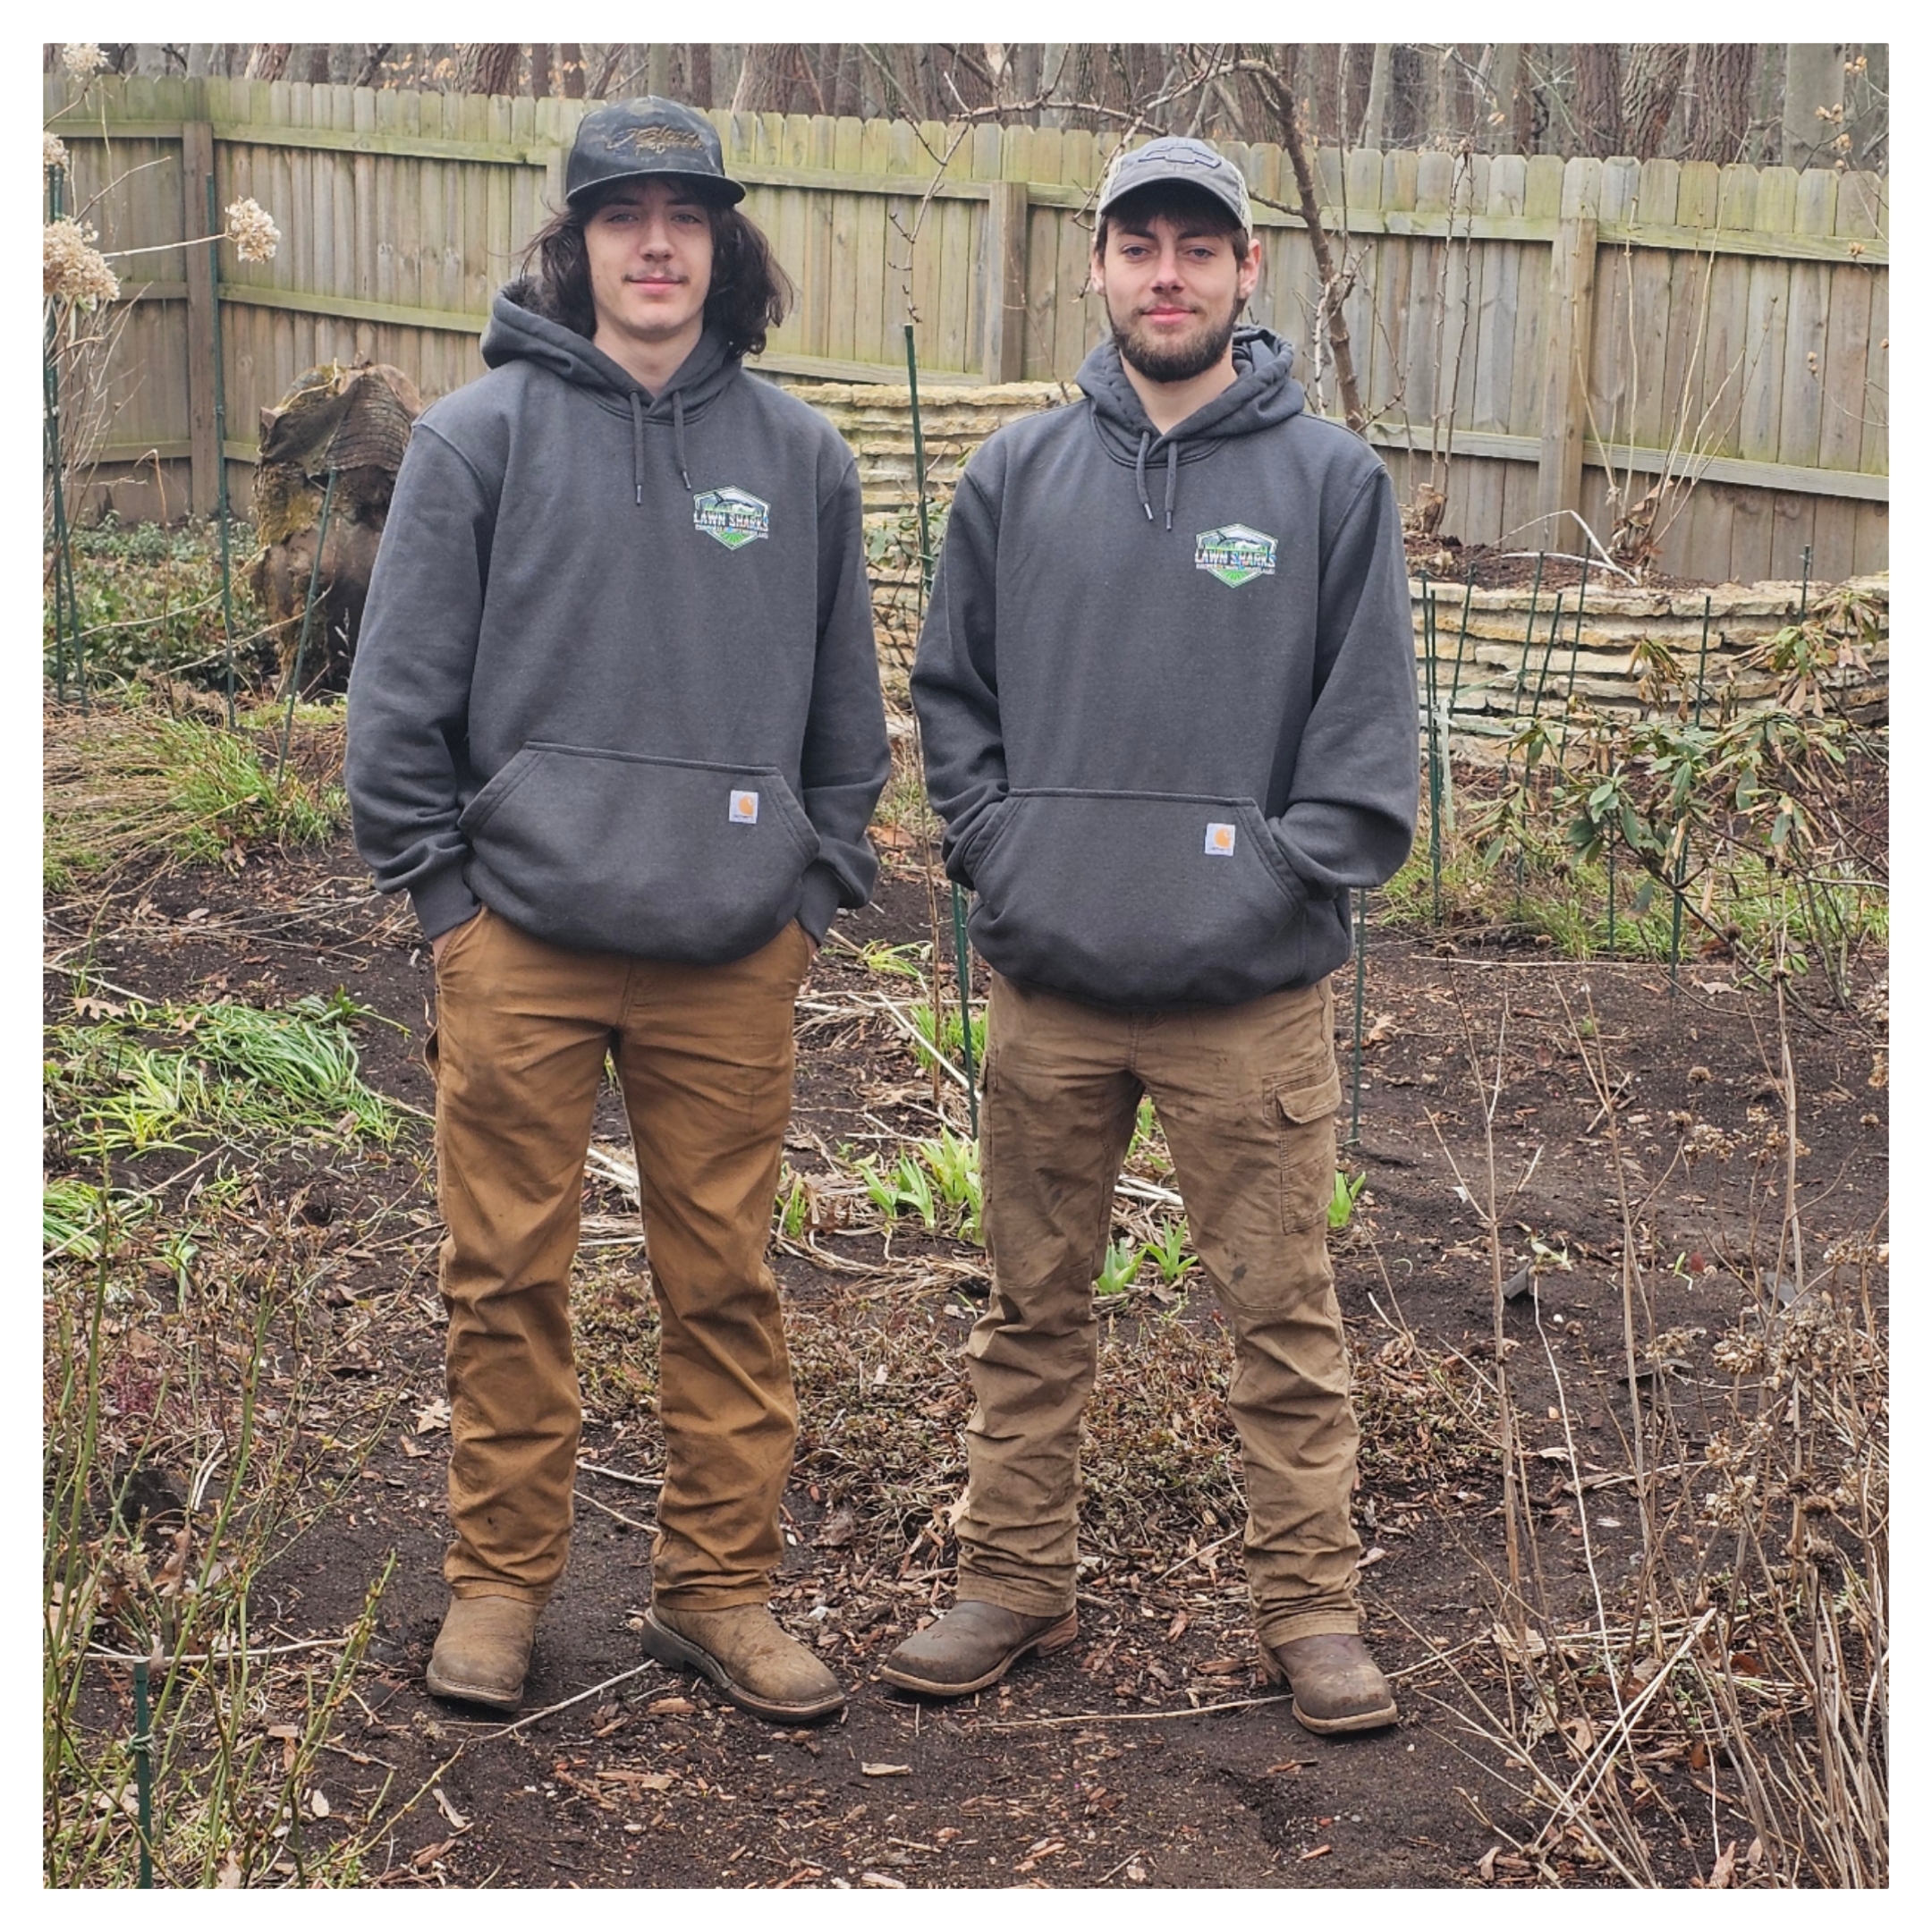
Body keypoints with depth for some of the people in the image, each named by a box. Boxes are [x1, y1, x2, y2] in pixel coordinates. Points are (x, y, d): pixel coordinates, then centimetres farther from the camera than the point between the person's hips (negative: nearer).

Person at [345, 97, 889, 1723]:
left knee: (727, 1283, 8)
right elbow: (402, 691, 1)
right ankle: (501, 1578, 22)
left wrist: (818, 891, 8)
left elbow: (846, 706, 13)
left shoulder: (800, 456, 7)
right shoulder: (481, 435, -1)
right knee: (508, 1279, 6)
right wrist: (442, 886, -2)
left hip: (734, 960, 2)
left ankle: (722, 1586, 21)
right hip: (522, 942, -1)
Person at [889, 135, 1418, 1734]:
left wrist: (1281, 886, -9)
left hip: (1253, 998, -2)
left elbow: (1371, 732, 1)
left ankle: (1312, 1604, 15)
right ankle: (1016, 1584, 24)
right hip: (1047, 987, 3)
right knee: (1035, 1310, 12)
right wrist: (996, 855, 1)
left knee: (1284, 1314, 3)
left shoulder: (1332, 478, 1)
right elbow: (951, 692, 13)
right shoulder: (1016, 473, 8)